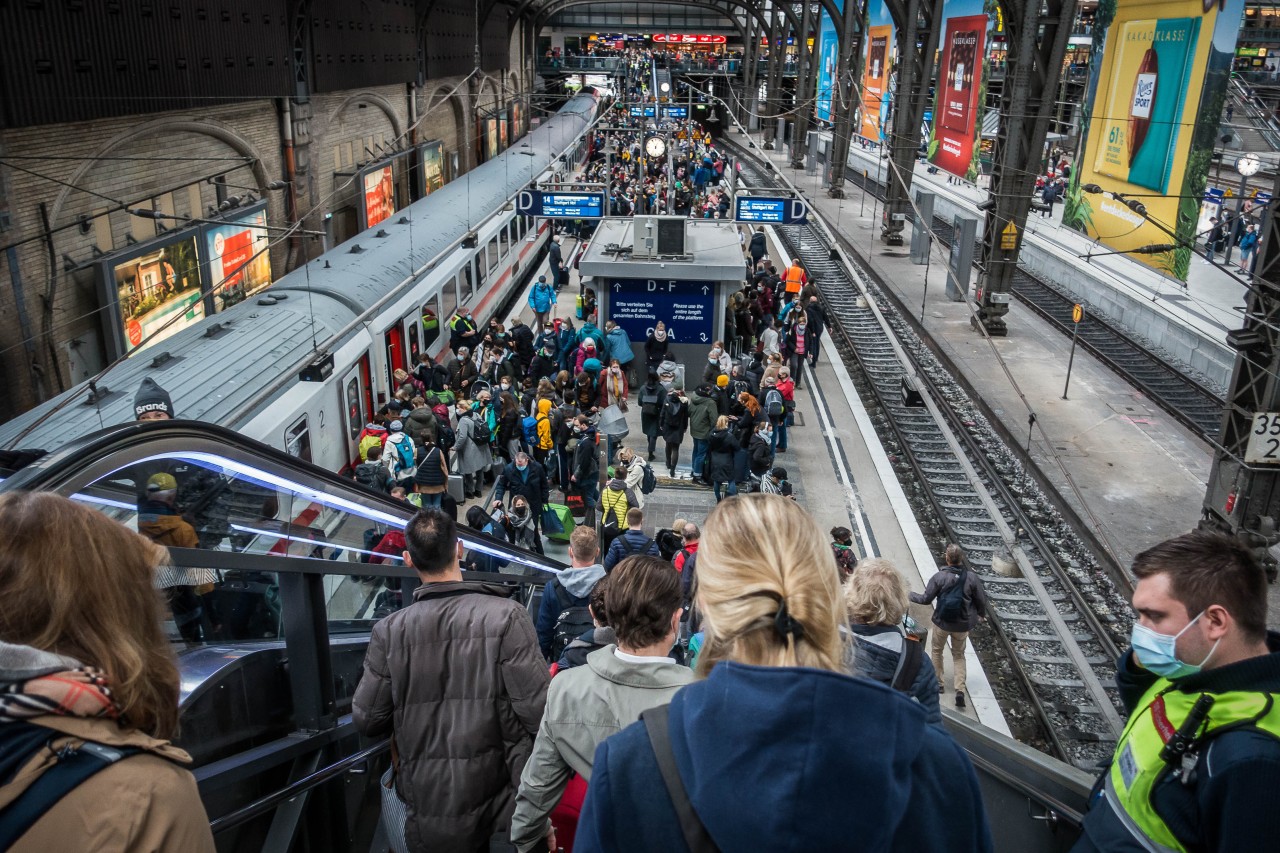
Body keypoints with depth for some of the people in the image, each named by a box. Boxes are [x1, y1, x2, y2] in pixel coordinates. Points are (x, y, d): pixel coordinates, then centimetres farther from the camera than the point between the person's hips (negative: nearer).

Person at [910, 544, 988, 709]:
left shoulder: (939, 577, -19)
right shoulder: (972, 578, -15)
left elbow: (926, 599, -11)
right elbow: (981, 600, -4)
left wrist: (910, 595, 7)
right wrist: (982, 614, 17)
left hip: (942, 622, -2)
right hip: (963, 625, 2)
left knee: (936, 650, 23)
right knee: (959, 655, 19)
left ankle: (938, 683, 32)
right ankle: (960, 690, 7)